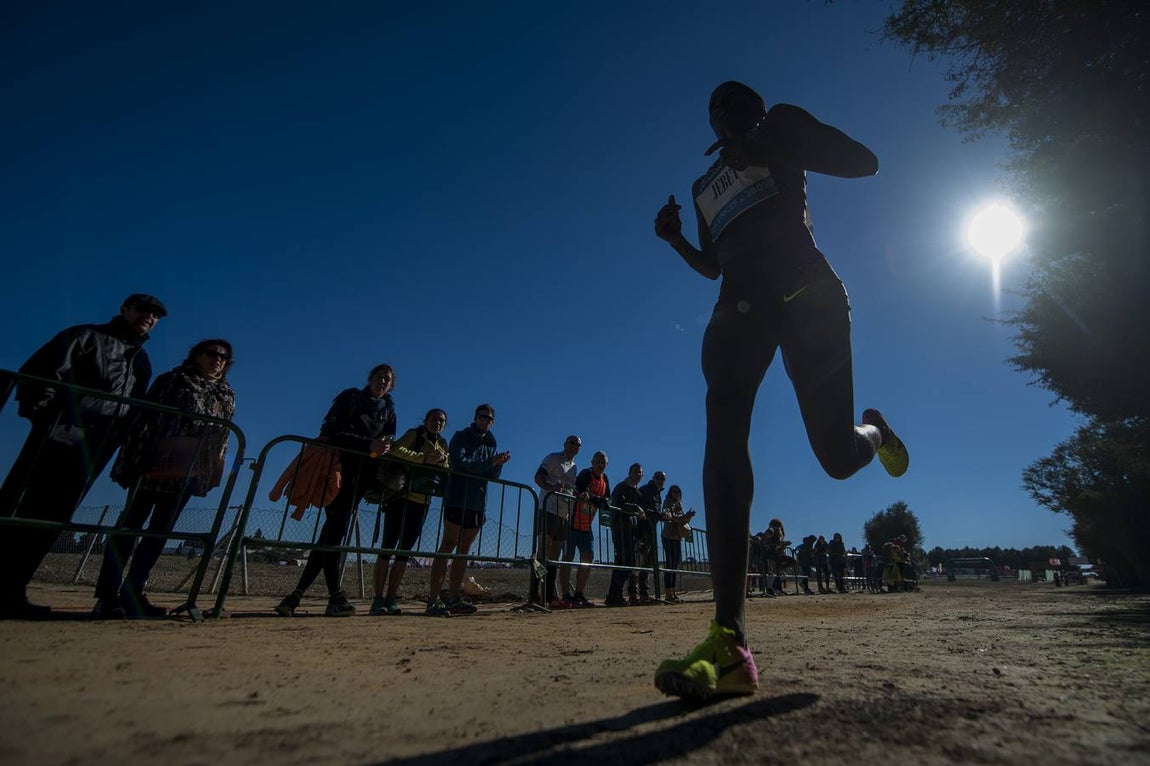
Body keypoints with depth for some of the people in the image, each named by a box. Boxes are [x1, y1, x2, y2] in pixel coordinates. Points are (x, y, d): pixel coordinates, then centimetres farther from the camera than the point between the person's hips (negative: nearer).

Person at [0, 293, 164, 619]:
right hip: (59, 437, -5)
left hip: (94, 451, 5)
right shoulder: (87, 336, 4)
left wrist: (122, 437, 6)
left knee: (52, 518, 6)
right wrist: (45, 414, -14)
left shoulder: (142, 362, 20)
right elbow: (38, 373, -3)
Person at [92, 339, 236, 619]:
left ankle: (132, 594, 15)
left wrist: (214, 471, 7)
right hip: (154, 466, -4)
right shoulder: (172, 380, 1)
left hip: (188, 474, 4)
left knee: (160, 532, 7)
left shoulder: (227, 396, 13)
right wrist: (132, 460, -10)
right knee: (130, 525, -2)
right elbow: (144, 418, -4)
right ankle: (107, 596, 3)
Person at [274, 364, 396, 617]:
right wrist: (369, 446, -23)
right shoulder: (350, 397, 1)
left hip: (361, 475, 4)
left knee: (334, 530, -1)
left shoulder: (388, 409, 14)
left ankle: (298, 594, 4)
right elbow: (334, 432, -12)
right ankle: (335, 596, -7)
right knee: (335, 528, -10)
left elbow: (388, 444, 11)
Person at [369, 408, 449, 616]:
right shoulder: (415, 434, 1)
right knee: (388, 546, -5)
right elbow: (395, 449, -18)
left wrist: (442, 461, -10)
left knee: (405, 549, 5)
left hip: (423, 502, 5)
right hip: (401, 497, -5)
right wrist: (424, 458, -20)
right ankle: (378, 599, -1)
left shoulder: (443, 444, 17)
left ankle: (391, 599, 10)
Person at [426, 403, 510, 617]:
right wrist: (490, 463, -18)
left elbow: (493, 476, 12)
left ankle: (453, 598, 13)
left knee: (464, 549, 8)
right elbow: (460, 462, -16)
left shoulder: (491, 444, 18)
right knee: (448, 546, -8)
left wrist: (499, 464, -9)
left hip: (478, 504, 6)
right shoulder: (461, 437, 1)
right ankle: (434, 599, -7)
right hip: (457, 500, -6)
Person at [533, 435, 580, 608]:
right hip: (549, 509, -8)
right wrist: (551, 487, -33)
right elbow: (538, 477, -13)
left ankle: (550, 596, 14)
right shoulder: (553, 458, 0)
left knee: (555, 555, 9)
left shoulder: (574, 467, 22)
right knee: (544, 551, -14)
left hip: (565, 514, 8)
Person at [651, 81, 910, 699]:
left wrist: (770, 145, -6)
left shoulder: (780, 129, 18)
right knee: (723, 434, -22)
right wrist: (676, 240, 13)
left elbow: (863, 162, 5)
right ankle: (729, 642, -27)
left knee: (838, 454, -8)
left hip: (806, 290, -3)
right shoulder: (705, 187, 30)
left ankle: (874, 429, 34)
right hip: (741, 305, 4)